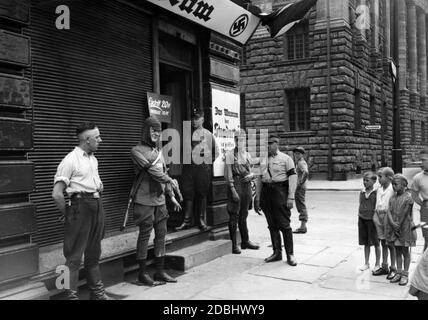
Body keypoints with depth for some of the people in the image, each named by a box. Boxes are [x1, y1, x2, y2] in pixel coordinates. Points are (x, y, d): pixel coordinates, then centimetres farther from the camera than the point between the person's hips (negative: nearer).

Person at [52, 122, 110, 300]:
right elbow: (57, 194, -15)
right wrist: (67, 214, -7)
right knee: (74, 256, -2)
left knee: (94, 253, 16)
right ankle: (71, 295, 7)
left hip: (97, 205, 8)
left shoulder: (93, 159, 14)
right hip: (80, 205, -8)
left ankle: (97, 292, 26)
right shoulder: (71, 160, -12)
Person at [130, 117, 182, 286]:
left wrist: (172, 196, 16)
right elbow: (151, 169, -16)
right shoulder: (137, 150, -4)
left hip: (160, 199, 7)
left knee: (161, 234, 9)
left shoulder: (158, 151, 18)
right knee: (144, 235, -1)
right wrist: (169, 180, -17)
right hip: (145, 200, -7)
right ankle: (142, 273, 9)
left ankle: (160, 271, 19)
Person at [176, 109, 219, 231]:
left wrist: (209, 161, 4)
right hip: (188, 166, 2)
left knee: (202, 194, 4)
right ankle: (187, 220, 4)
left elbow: (216, 151, 10)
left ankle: (201, 220, 12)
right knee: (188, 194, -1)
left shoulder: (208, 134, 4)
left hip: (203, 167, -2)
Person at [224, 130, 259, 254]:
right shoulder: (230, 154, -5)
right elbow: (228, 174, -9)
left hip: (246, 185, 6)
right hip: (236, 185, -6)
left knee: (243, 215, 15)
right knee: (234, 216, -2)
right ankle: (234, 244, 4)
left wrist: (251, 175, -3)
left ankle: (245, 241, 25)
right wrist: (233, 190, -16)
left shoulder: (247, 155, 13)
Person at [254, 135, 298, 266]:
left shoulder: (285, 158, 0)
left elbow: (293, 176, -6)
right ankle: (277, 253, 17)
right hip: (266, 192, 5)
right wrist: (257, 198, 14)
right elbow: (260, 179, 18)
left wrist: (291, 197, -14)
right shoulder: (263, 160, 17)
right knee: (272, 225, 8)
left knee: (284, 224, -5)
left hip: (280, 191, -5)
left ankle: (290, 254, 3)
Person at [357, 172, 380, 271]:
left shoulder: (376, 193, -10)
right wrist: (359, 217, 11)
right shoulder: (362, 192, 6)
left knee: (376, 243, 6)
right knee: (366, 243, 13)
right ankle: (366, 263, 24)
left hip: (372, 219, -5)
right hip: (362, 219, 5)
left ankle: (377, 264, 19)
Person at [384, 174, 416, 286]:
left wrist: (398, 226, -12)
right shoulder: (393, 197, 6)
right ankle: (398, 273, 21)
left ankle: (405, 275, 12)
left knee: (405, 251, 4)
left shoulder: (408, 197, -12)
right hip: (394, 228, 5)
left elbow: (404, 214, -14)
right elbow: (389, 211, -1)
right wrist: (393, 223, -16)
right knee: (397, 251, 12)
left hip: (404, 228, -5)